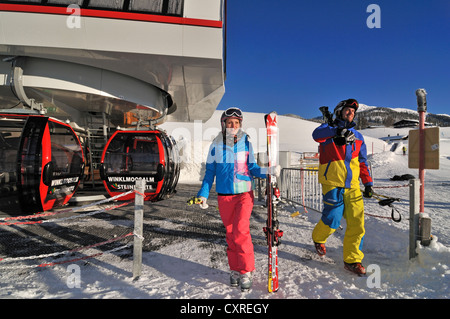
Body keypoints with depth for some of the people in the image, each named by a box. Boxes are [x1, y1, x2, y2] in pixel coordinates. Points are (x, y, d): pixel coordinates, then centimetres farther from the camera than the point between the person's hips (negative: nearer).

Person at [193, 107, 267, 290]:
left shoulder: (246, 143, 0)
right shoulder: (216, 145, 1)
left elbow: (252, 168, 2)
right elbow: (210, 171, 7)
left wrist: (268, 172, -16)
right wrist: (203, 194, 2)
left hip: (244, 194, -1)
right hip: (224, 196, 2)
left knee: (240, 232, -12)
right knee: (230, 234, 8)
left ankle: (246, 272, 5)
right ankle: (235, 270, 25)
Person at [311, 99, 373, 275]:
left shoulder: (357, 136, 19)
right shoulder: (329, 128, 3)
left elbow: (362, 162, 23)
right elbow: (317, 134, -22)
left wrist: (368, 182, 15)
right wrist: (337, 131, -38)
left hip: (352, 185, 5)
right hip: (332, 183, -5)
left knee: (357, 223, 0)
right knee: (332, 220, -3)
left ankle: (352, 259, 14)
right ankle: (318, 238, 29)